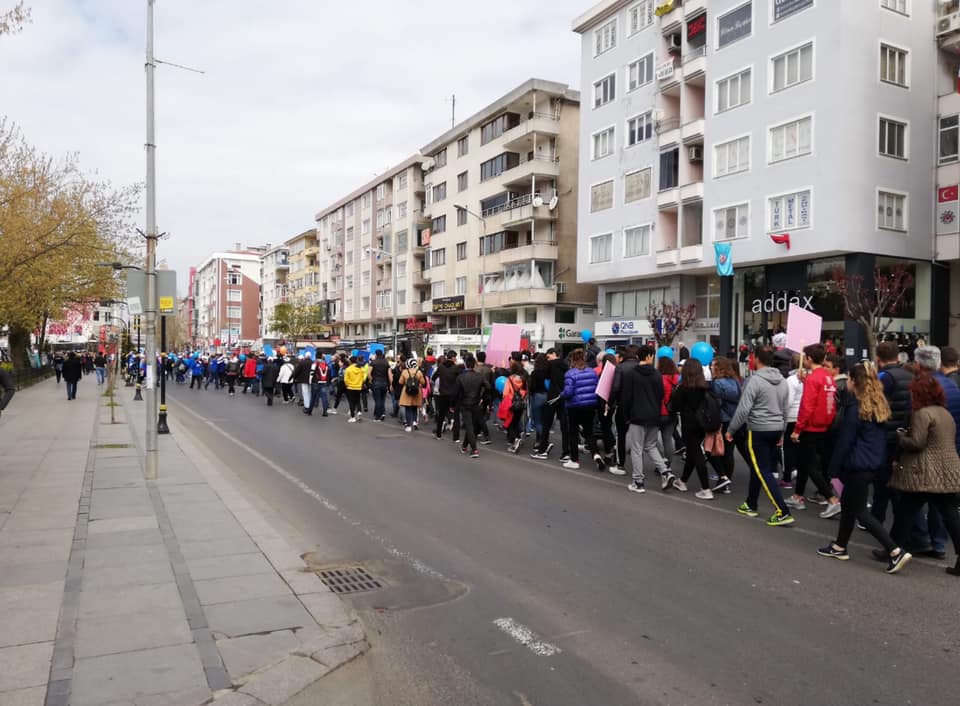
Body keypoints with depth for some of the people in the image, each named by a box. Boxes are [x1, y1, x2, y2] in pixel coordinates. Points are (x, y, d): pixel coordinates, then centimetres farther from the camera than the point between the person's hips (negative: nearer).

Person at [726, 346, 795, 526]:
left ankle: (783, 512, -7)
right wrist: (781, 433, 22)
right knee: (757, 468, 19)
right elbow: (785, 409, 13)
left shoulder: (755, 380, -15)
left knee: (764, 472, -2)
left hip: (758, 431, -7)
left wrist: (731, 430, -6)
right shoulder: (782, 380, 7)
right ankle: (750, 505, 29)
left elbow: (743, 409, -17)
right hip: (776, 430, 7)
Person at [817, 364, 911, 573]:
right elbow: (881, 436, 13)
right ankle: (840, 547, 29)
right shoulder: (879, 406, 8)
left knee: (859, 511, -1)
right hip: (875, 463, 9)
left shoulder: (855, 407, -17)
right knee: (847, 503, 19)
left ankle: (896, 551, -6)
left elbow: (845, 440, -15)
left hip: (858, 465, -9)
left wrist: (834, 468, -7)